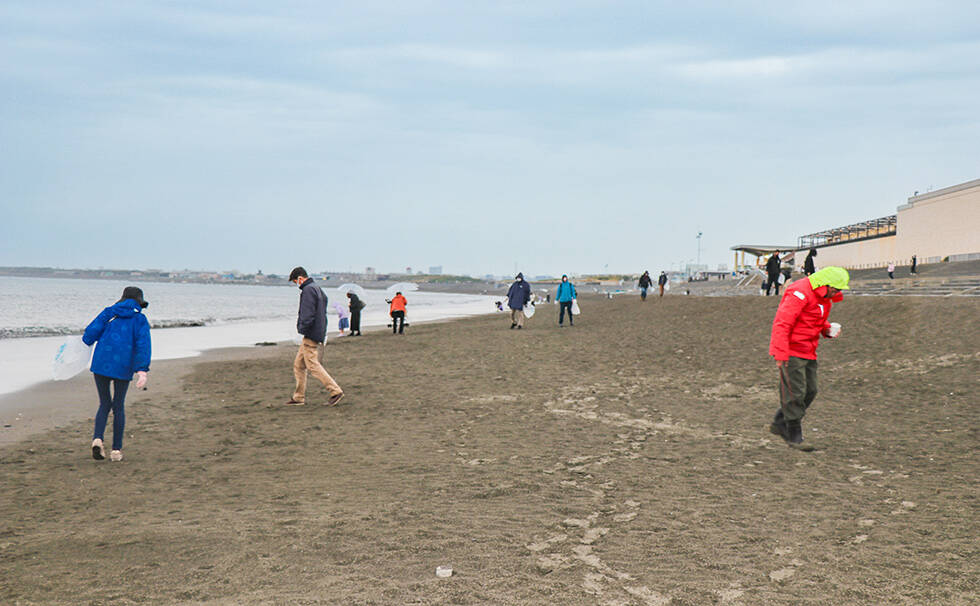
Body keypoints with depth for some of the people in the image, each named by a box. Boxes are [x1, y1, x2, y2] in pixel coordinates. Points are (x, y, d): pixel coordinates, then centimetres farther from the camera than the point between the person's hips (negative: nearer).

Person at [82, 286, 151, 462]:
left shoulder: (109, 313, 10)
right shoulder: (140, 319, 3)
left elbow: (92, 331, -1)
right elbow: (143, 344, -11)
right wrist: (142, 370, -19)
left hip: (101, 364, 2)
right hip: (123, 368, -2)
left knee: (104, 404, 16)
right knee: (118, 407, 12)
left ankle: (98, 438, -8)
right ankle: (116, 450, 13)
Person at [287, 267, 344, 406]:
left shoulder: (308, 290, -13)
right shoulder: (317, 289, 20)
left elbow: (308, 314, -23)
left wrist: (302, 328, -16)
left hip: (311, 336, -10)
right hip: (318, 333, 11)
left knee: (313, 366, -10)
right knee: (298, 365, 13)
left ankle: (336, 391, -11)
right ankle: (299, 397, 16)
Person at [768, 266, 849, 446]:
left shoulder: (825, 297, 12)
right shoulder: (800, 293, -19)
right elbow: (782, 323, -23)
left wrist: (828, 329, 4)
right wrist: (781, 354, -25)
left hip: (808, 352, 10)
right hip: (791, 351, -10)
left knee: (810, 391, 9)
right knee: (795, 392, -7)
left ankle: (779, 424, 19)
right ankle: (794, 432, 6)